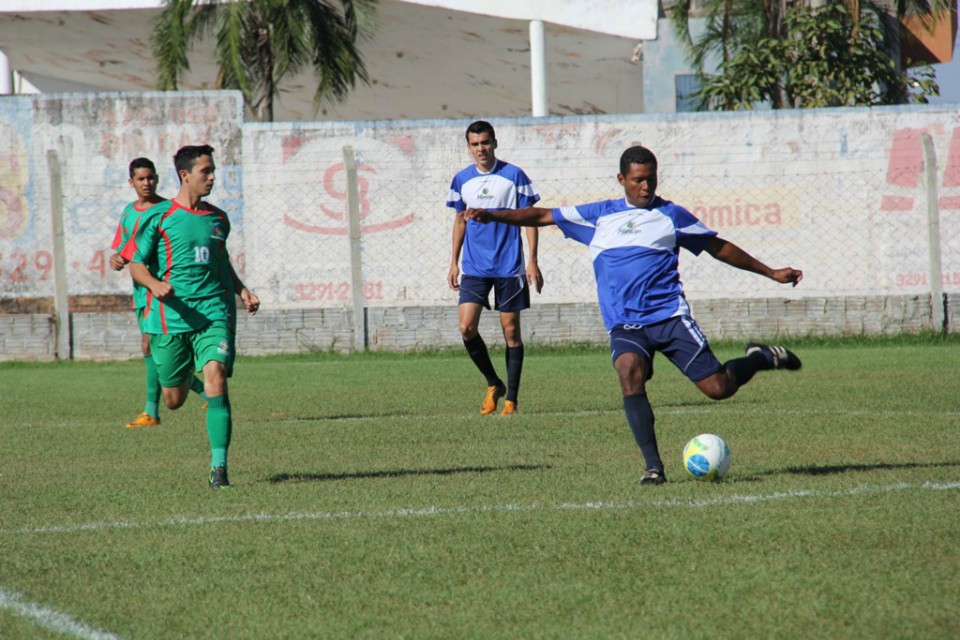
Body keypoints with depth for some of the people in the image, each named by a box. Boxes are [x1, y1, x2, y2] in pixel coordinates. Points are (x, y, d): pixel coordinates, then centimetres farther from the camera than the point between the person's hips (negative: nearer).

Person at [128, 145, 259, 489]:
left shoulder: (218, 219, 12)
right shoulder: (159, 218, -1)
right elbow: (137, 265, 2)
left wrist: (242, 291, 13)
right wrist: (155, 284, -18)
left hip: (212, 314, 2)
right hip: (171, 316, -2)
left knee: (216, 382, -19)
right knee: (174, 400, 6)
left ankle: (218, 467, -19)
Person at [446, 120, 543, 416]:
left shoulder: (514, 176, -4)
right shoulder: (461, 180, 6)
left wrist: (532, 262, -7)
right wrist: (454, 263, 14)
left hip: (509, 267, -3)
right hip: (474, 268, 3)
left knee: (511, 332, 0)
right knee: (467, 328, -10)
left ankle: (511, 399, 7)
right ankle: (493, 384, 10)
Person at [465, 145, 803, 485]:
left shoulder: (671, 215, 10)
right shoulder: (598, 216, 13)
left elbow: (719, 247, 19)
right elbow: (541, 216, 16)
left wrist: (771, 273, 20)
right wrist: (492, 215, 5)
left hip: (670, 316, -1)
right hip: (625, 324, 1)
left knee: (719, 388, -11)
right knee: (630, 371, -31)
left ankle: (762, 358, 23)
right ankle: (653, 466, -29)